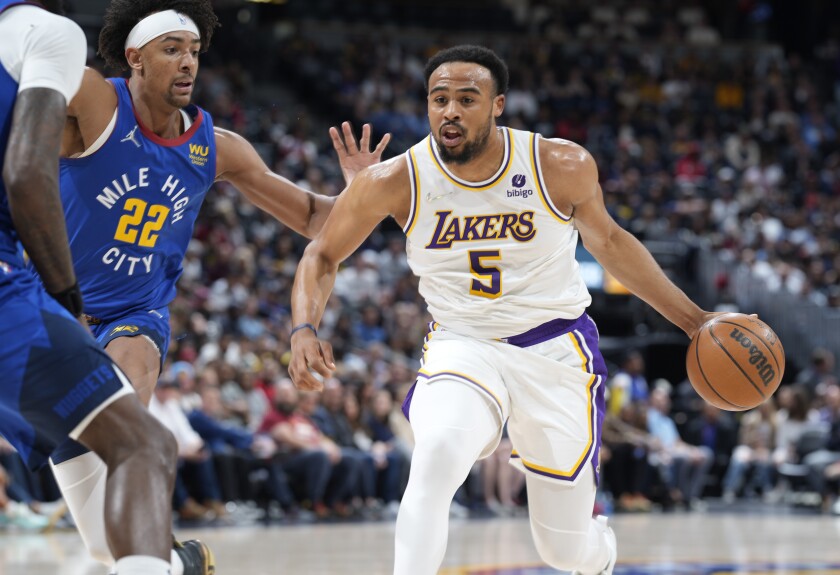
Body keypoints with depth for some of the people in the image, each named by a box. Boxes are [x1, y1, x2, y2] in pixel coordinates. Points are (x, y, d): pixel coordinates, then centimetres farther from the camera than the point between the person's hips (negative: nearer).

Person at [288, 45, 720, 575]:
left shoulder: (562, 167, -13)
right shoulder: (395, 182, -13)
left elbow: (607, 241, 6)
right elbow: (323, 256, 1)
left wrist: (692, 319, 7)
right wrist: (305, 330, -18)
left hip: (555, 349, 0)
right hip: (462, 346, 0)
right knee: (437, 455, -36)